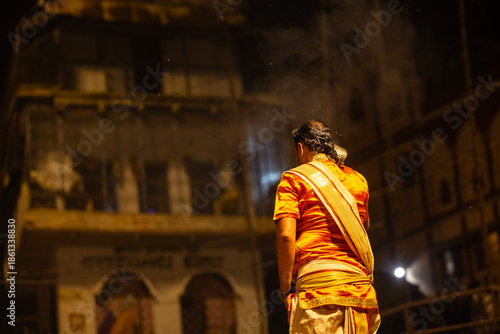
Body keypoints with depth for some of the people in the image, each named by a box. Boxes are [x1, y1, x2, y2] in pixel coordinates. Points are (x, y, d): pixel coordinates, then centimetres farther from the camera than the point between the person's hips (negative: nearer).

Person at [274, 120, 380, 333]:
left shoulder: (294, 178, 4)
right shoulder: (357, 180, 17)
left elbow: (285, 235, -7)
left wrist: (285, 289, -2)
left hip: (317, 282, -5)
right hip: (360, 285, 5)